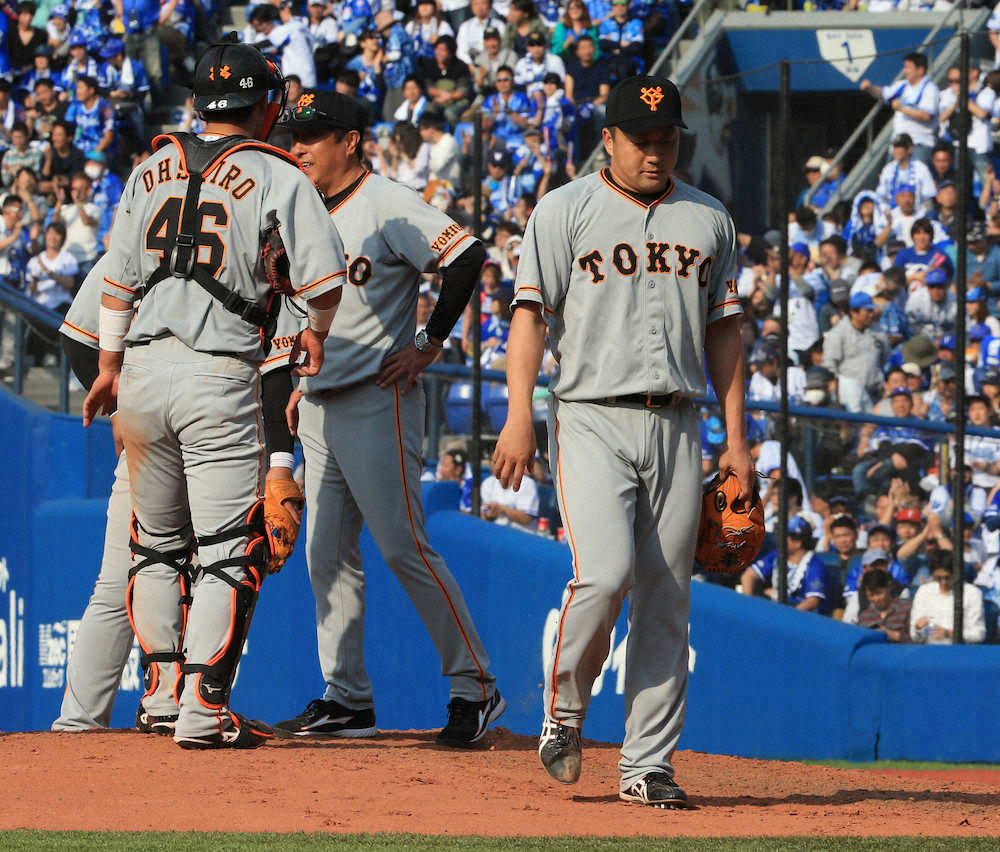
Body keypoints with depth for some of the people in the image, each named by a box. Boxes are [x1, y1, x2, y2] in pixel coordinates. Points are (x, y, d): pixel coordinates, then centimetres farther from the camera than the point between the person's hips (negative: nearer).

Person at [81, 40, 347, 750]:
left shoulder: (153, 169, 12)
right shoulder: (277, 176, -3)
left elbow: (118, 280, 13)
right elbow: (325, 276, -11)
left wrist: (110, 366, 23)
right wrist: (316, 336, 10)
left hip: (143, 369, 5)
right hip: (221, 374, -5)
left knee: (157, 540, 19)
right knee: (231, 550, -2)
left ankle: (164, 686, 23)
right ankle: (204, 709, -10)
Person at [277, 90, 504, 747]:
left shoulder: (387, 206, -11)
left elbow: (466, 257, -21)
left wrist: (430, 344, -17)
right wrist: (301, 385, 17)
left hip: (377, 402, -9)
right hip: (320, 409, 9)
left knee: (405, 547, -12)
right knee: (329, 557, 7)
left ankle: (475, 686, -6)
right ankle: (347, 699, 12)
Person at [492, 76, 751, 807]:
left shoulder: (708, 220, 14)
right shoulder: (566, 211, 3)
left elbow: (724, 331, 16)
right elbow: (530, 313, -2)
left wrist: (736, 439, 10)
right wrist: (520, 417, -14)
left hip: (677, 427, 4)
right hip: (592, 418, -4)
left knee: (666, 597, 1)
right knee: (605, 573, -19)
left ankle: (648, 764, 4)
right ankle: (565, 708, 4)